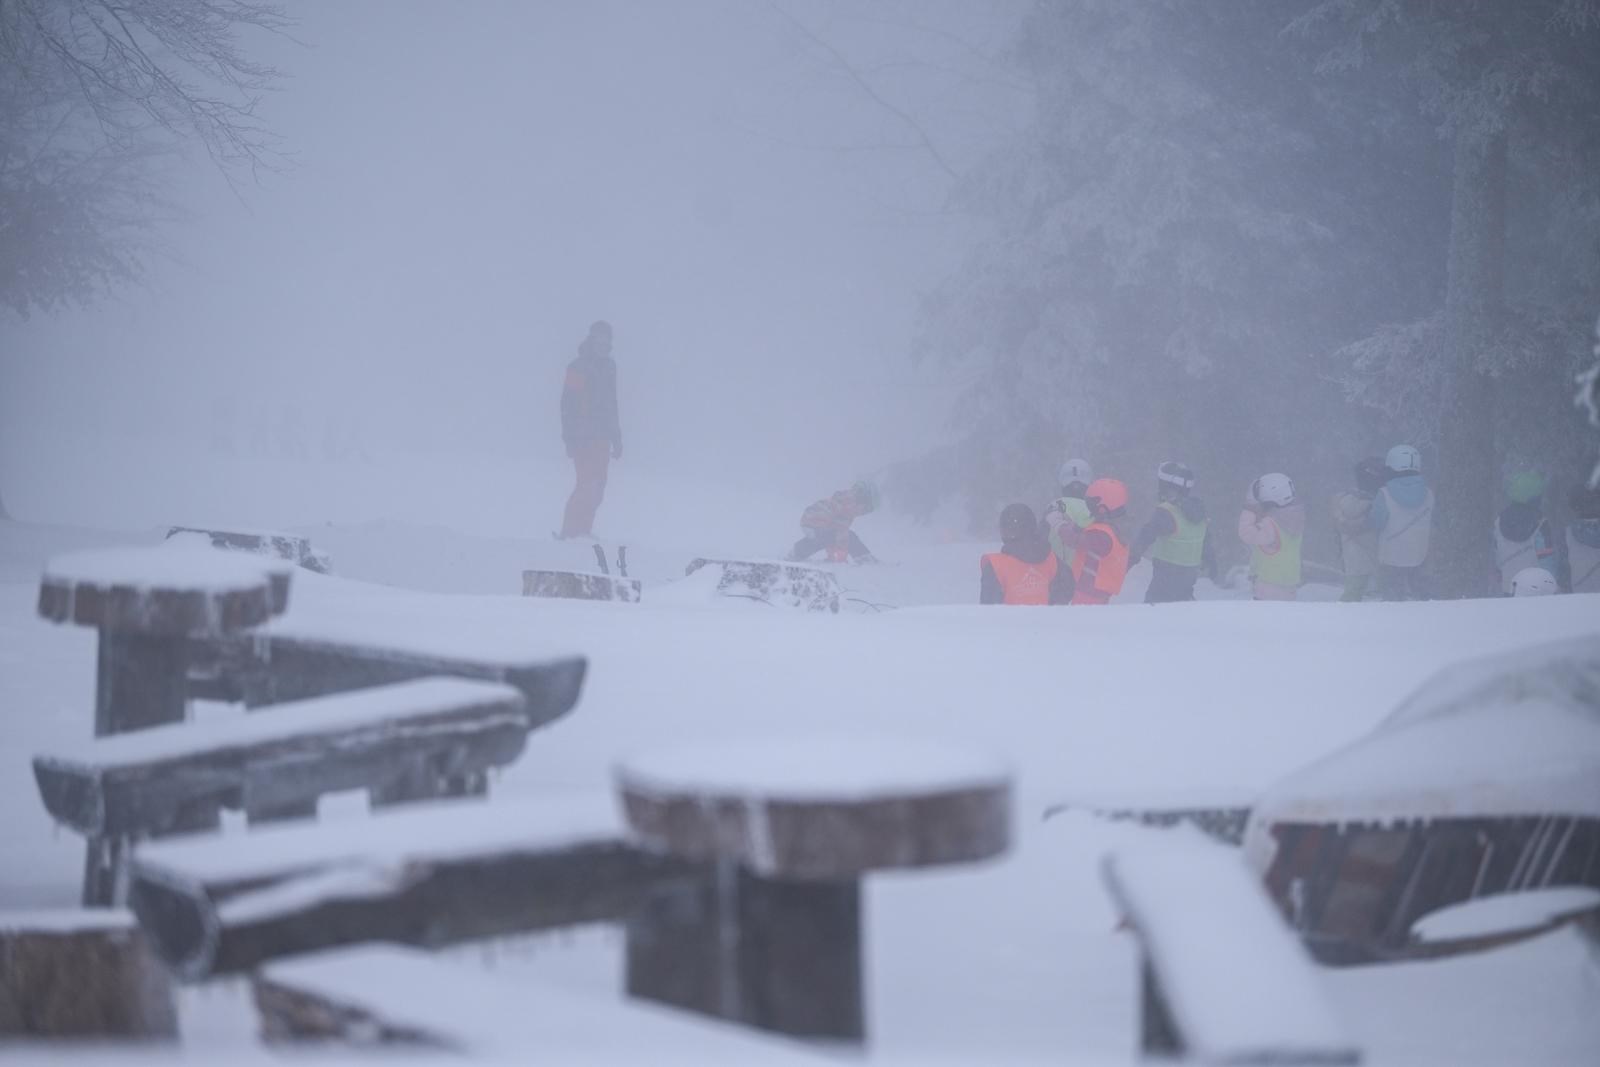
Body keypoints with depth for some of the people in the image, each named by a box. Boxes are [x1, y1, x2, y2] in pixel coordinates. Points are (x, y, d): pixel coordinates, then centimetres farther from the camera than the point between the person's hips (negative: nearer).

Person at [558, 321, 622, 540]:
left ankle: (582, 530, 9)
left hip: (602, 437, 7)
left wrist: (617, 437, 21)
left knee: (597, 487, 4)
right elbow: (568, 404, -11)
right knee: (588, 484, -13)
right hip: (583, 437, -7)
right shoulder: (579, 368, -7)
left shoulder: (609, 366, 15)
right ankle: (570, 531, -9)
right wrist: (570, 438, -17)